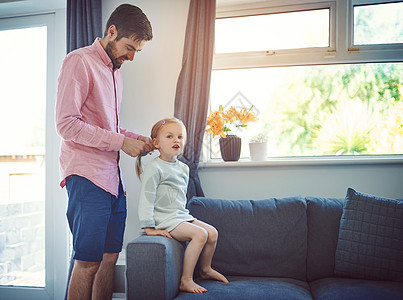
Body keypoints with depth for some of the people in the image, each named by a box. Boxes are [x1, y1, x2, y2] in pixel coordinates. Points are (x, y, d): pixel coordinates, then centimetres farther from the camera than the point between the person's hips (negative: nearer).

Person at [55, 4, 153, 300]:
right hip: (87, 176, -8)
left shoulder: (115, 71, 20)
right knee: (88, 262, -4)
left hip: (113, 177, 8)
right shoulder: (79, 61, -5)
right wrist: (121, 141, -14)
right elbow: (67, 123, -14)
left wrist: (133, 137, 8)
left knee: (110, 257, 10)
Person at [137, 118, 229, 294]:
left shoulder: (183, 168, 11)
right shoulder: (154, 168, -15)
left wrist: (183, 215, 19)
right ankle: (186, 281, -13)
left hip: (181, 215, 8)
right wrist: (149, 228, -20)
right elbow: (146, 199, -18)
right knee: (200, 234, -23)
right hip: (165, 219, -8)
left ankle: (205, 269, 27)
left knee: (212, 233, 4)